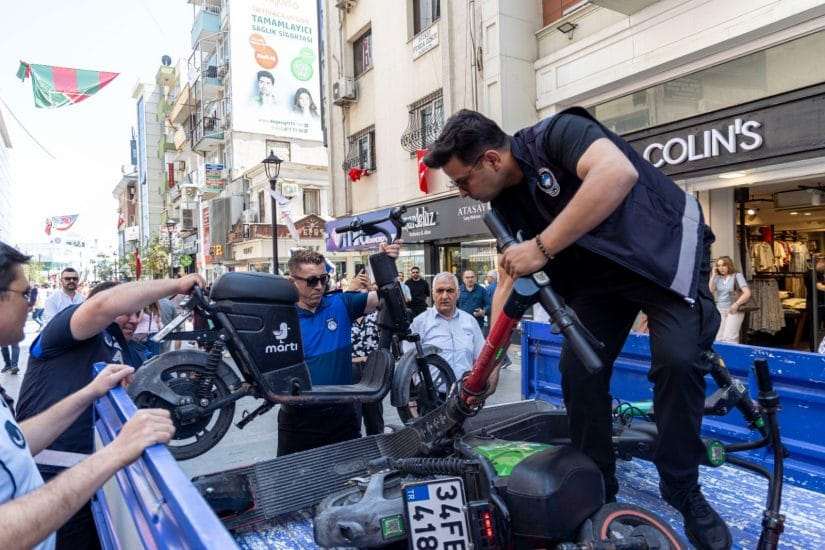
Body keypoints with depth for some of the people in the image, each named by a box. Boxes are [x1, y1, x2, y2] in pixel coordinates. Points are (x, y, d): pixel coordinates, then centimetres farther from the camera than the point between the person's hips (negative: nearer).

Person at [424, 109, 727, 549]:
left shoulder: (558, 133, -23)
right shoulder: (506, 203, -2)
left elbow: (619, 173, -44)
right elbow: (509, 281, 3)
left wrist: (542, 246, -40)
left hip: (664, 248, -6)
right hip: (599, 271, 6)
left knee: (676, 358, -22)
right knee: (577, 369, -4)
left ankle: (683, 492, 0)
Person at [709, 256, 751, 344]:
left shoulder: (737, 276, -2)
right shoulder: (718, 277, 11)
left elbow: (747, 293, -10)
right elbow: (710, 290, -1)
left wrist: (736, 304, -19)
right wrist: (713, 275, -2)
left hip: (733, 311, -4)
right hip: (719, 311, 4)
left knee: (729, 339, -14)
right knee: (718, 339, -2)